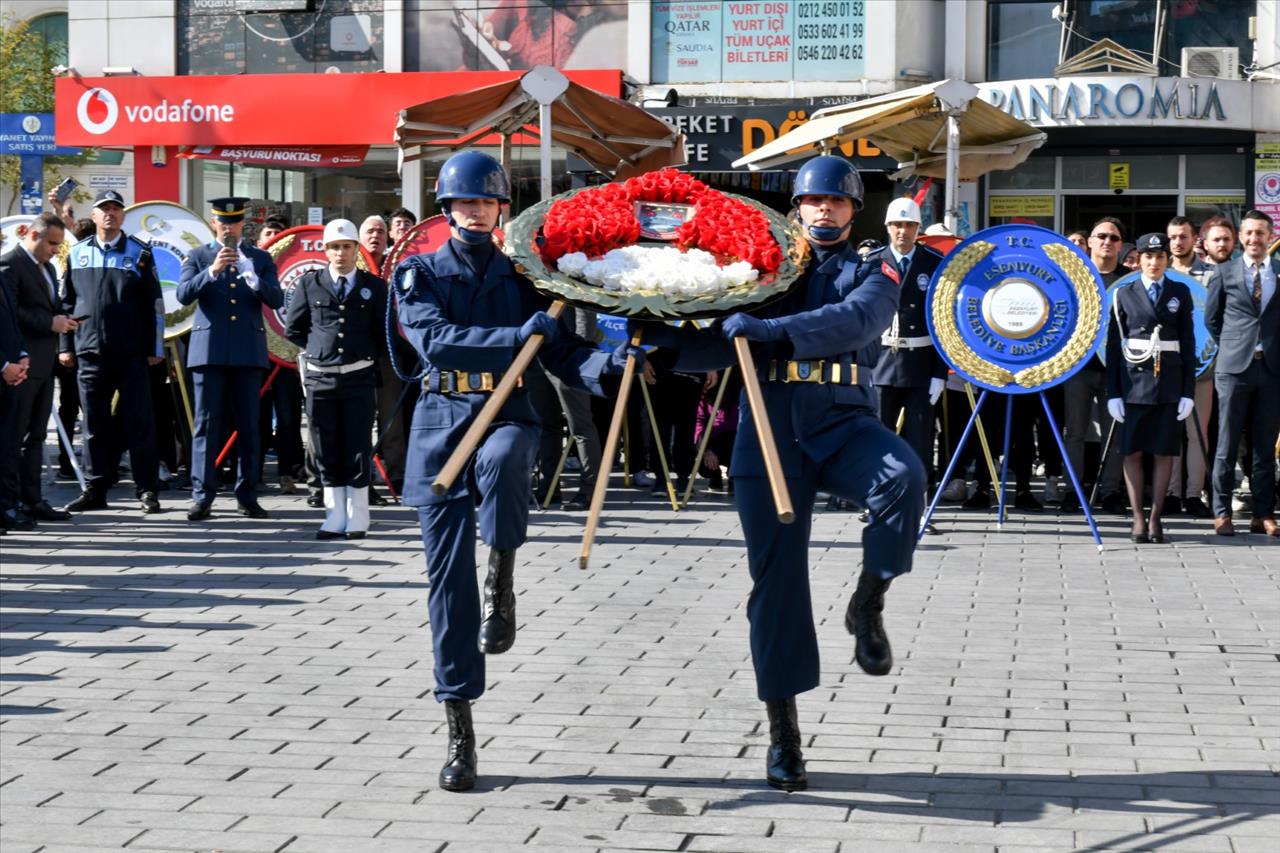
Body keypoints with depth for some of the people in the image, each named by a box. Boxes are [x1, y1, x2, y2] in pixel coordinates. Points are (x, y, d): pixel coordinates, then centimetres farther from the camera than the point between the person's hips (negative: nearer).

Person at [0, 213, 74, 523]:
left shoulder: (47, 267, 19)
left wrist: (63, 319, 4)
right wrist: (49, 323, -19)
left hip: (44, 363, 9)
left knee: (35, 436, 11)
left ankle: (31, 500, 15)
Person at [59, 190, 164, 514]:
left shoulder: (139, 253, 2)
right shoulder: (77, 253, 9)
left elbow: (154, 303, 1)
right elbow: (66, 302, 12)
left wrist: (155, 348, -3)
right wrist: (65, 345, 7)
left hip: (131, 353, -2)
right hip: (89, 352, 2)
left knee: (139, 422, 0)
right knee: (94, 424, 7)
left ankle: (147, 490, 4)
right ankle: (95, 490, 13)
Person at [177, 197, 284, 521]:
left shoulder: (260, 258, 12)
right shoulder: (198, 257, 9)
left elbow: (277, 299, 1)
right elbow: (184, 294, -5)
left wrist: (254, 278, -17)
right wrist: (212, 271, -19)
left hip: (248, 352, 1)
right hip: (209, 351, -1)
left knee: (248, 427, 4)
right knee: (206, 425, -3)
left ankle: (247, 497, 10)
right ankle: (202, 496, -2)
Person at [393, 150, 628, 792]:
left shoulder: (521, 276, 10)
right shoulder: (419, 274, 5)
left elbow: (560, 353, 4)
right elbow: (435, 341, -13)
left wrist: (604, 364, -18)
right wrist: (519, 336, -23)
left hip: (508, 415, 0)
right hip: (442, 421, 0)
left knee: (499, 460, -40)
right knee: (449, 577, -2)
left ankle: (503, 579, -15)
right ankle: (460, 732, 5)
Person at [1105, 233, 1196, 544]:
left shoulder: (1180, 293, 8)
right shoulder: (1124, 294, 5)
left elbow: (1188, 342, 7)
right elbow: (1113, 345, 4)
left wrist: (1188, 390, 0)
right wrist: (1113, 392, -2)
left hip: (1169, 381, 1)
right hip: (1134, 380, -1)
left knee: (1165, 451, 1)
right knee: (1132, 451, -1)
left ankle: (1156, 517, 8)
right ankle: (1138, 518, 4)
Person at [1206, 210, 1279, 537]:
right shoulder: (1224, 272, 4)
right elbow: (1211, 318, 10)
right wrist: (1231, 346, 8)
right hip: (1235, 367, -1)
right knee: (1227, 444, 1)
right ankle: (1222, 512, 6)